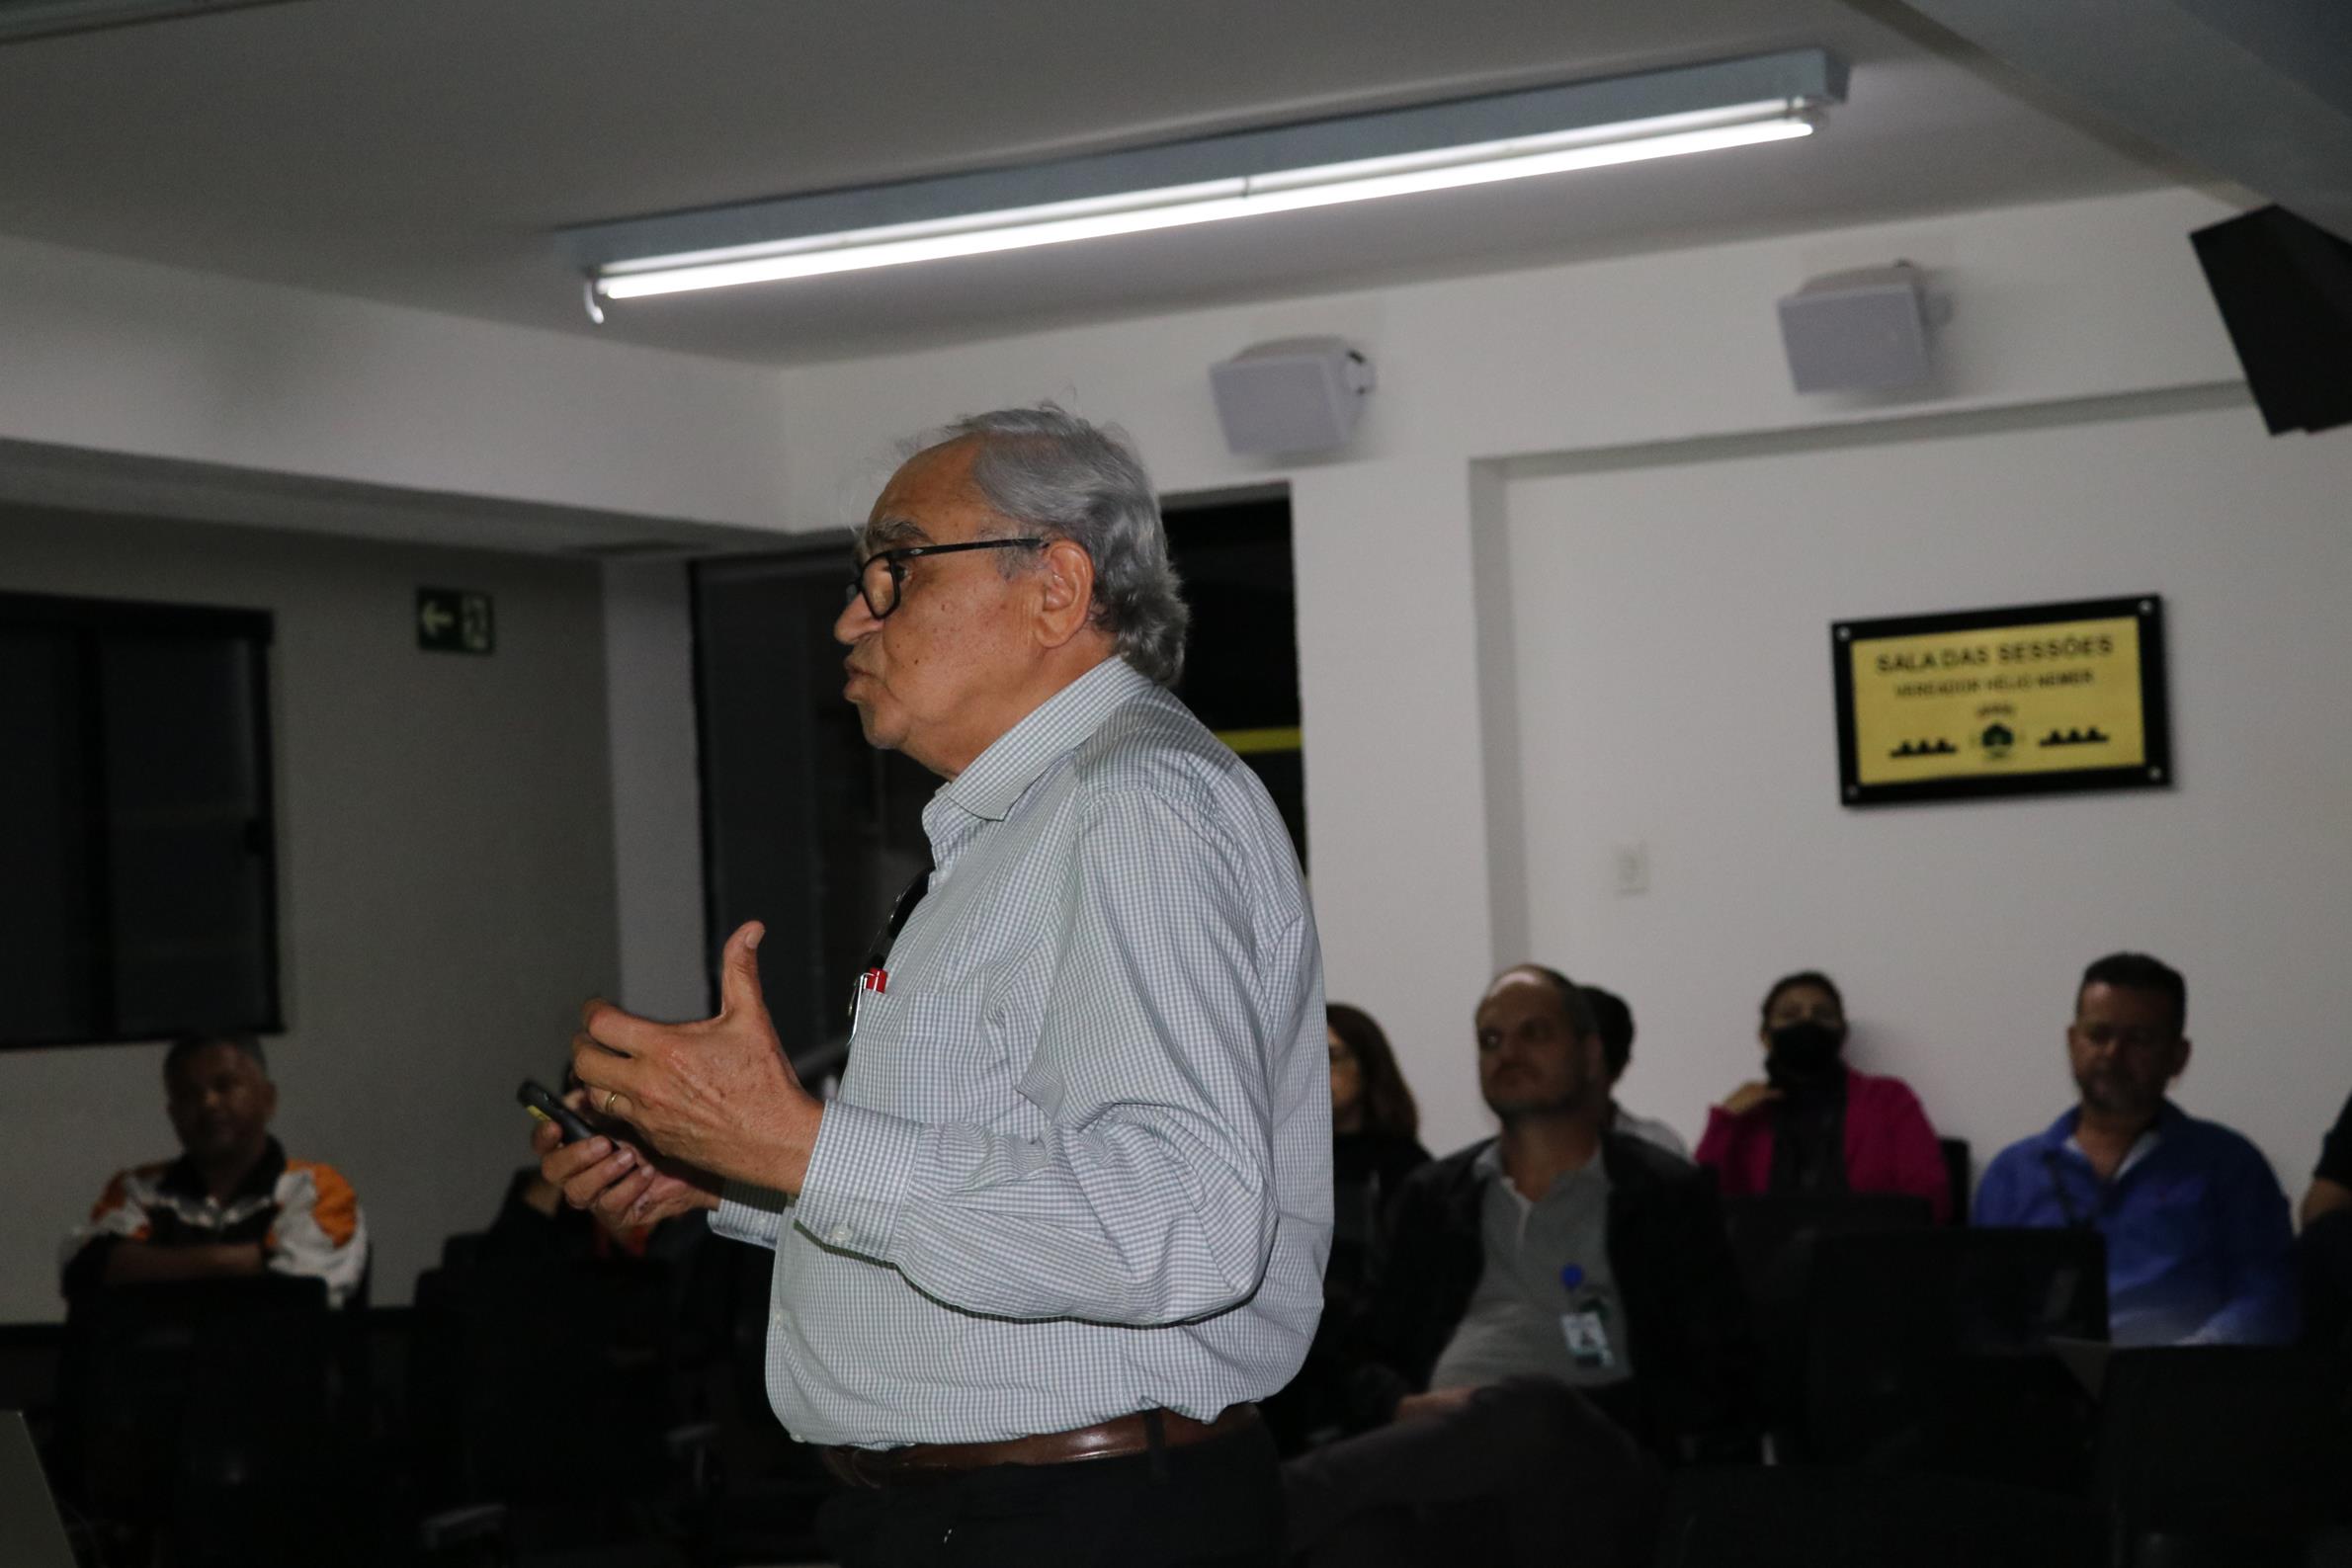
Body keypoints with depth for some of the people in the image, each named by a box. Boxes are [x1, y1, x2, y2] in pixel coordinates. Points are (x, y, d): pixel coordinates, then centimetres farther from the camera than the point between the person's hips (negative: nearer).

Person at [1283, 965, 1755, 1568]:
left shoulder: (1668, 1196, 15)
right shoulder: (1432, 1197, 27)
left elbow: (1722, 1392, 7)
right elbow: (1372, 1363, 25)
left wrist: (1560, 1418, -8)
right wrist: (1406, 1409, -1)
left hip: (1587, 1468, -2)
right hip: (1440, 1455, 2)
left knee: (1533, 1414, -42)